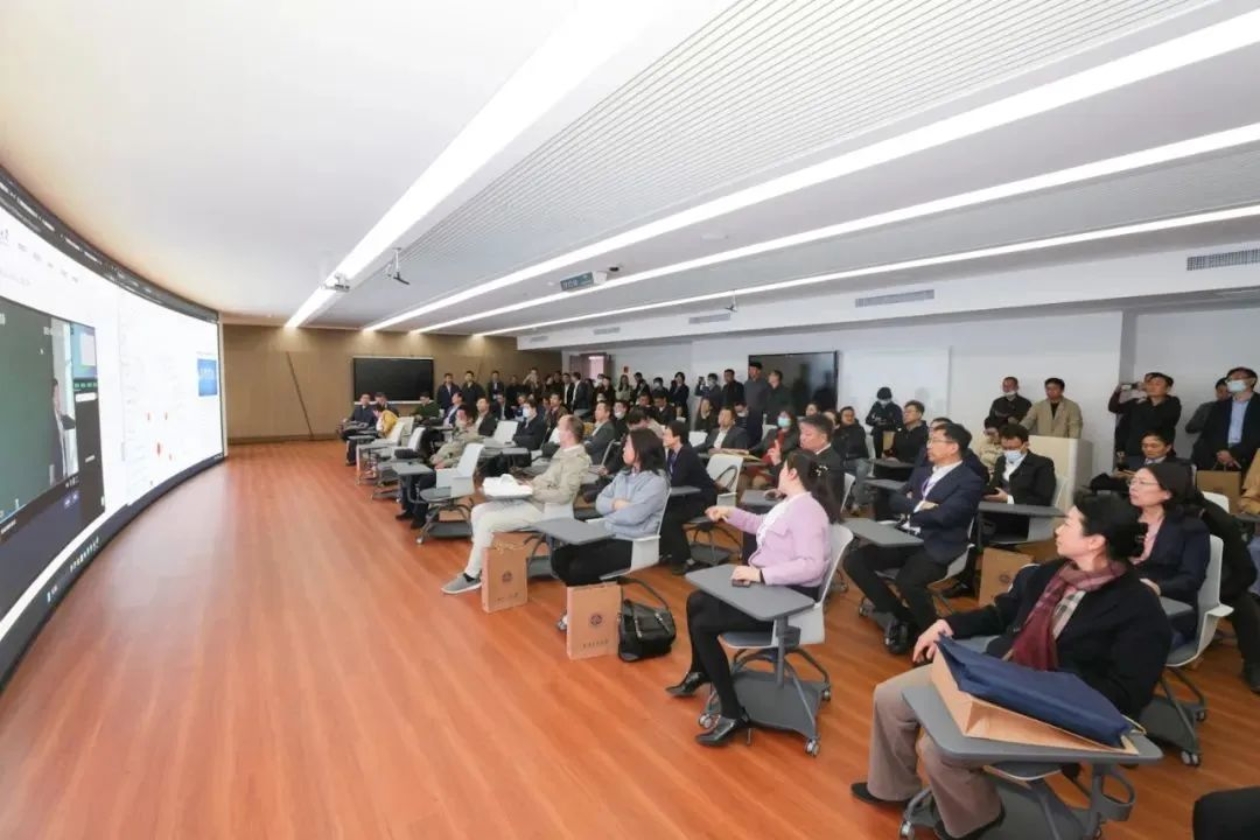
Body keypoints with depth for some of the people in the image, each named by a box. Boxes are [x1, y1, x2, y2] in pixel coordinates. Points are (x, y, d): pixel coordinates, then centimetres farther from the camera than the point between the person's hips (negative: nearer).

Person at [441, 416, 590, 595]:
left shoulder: (577, 459, -17)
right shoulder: (563, 451, 14)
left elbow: (563, 495, -24)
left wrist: (534, 490, -18)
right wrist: (530, 484, 6)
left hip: (541, 509, -10)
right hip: (530, 499, 10)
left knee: (488, 521, -20)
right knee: (478, 512, 4)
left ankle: (471, 576, -6)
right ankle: (482, 563, 11)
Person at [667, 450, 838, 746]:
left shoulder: (807, 510, -23)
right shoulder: (790, 504, 8)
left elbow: (812, 565, -33)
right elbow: (763, 526, 27)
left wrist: (760, 574, -34)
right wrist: (730, 514, 19)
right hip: (767, 586, 11)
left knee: (703, 625, -15)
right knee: (696, 602, 16)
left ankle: (733, 715, -6)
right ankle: (699, 673, 38)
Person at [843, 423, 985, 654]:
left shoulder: (970, 482, -4)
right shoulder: (921, 472, 19)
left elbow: (943, 515, -18)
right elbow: (894, 500, 9)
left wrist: (910, 509, -2)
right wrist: (919, 505, -11)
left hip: (937, 548, -7)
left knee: (907, 580, -36)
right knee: (854, 561, -11)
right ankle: (902, 616, 4)